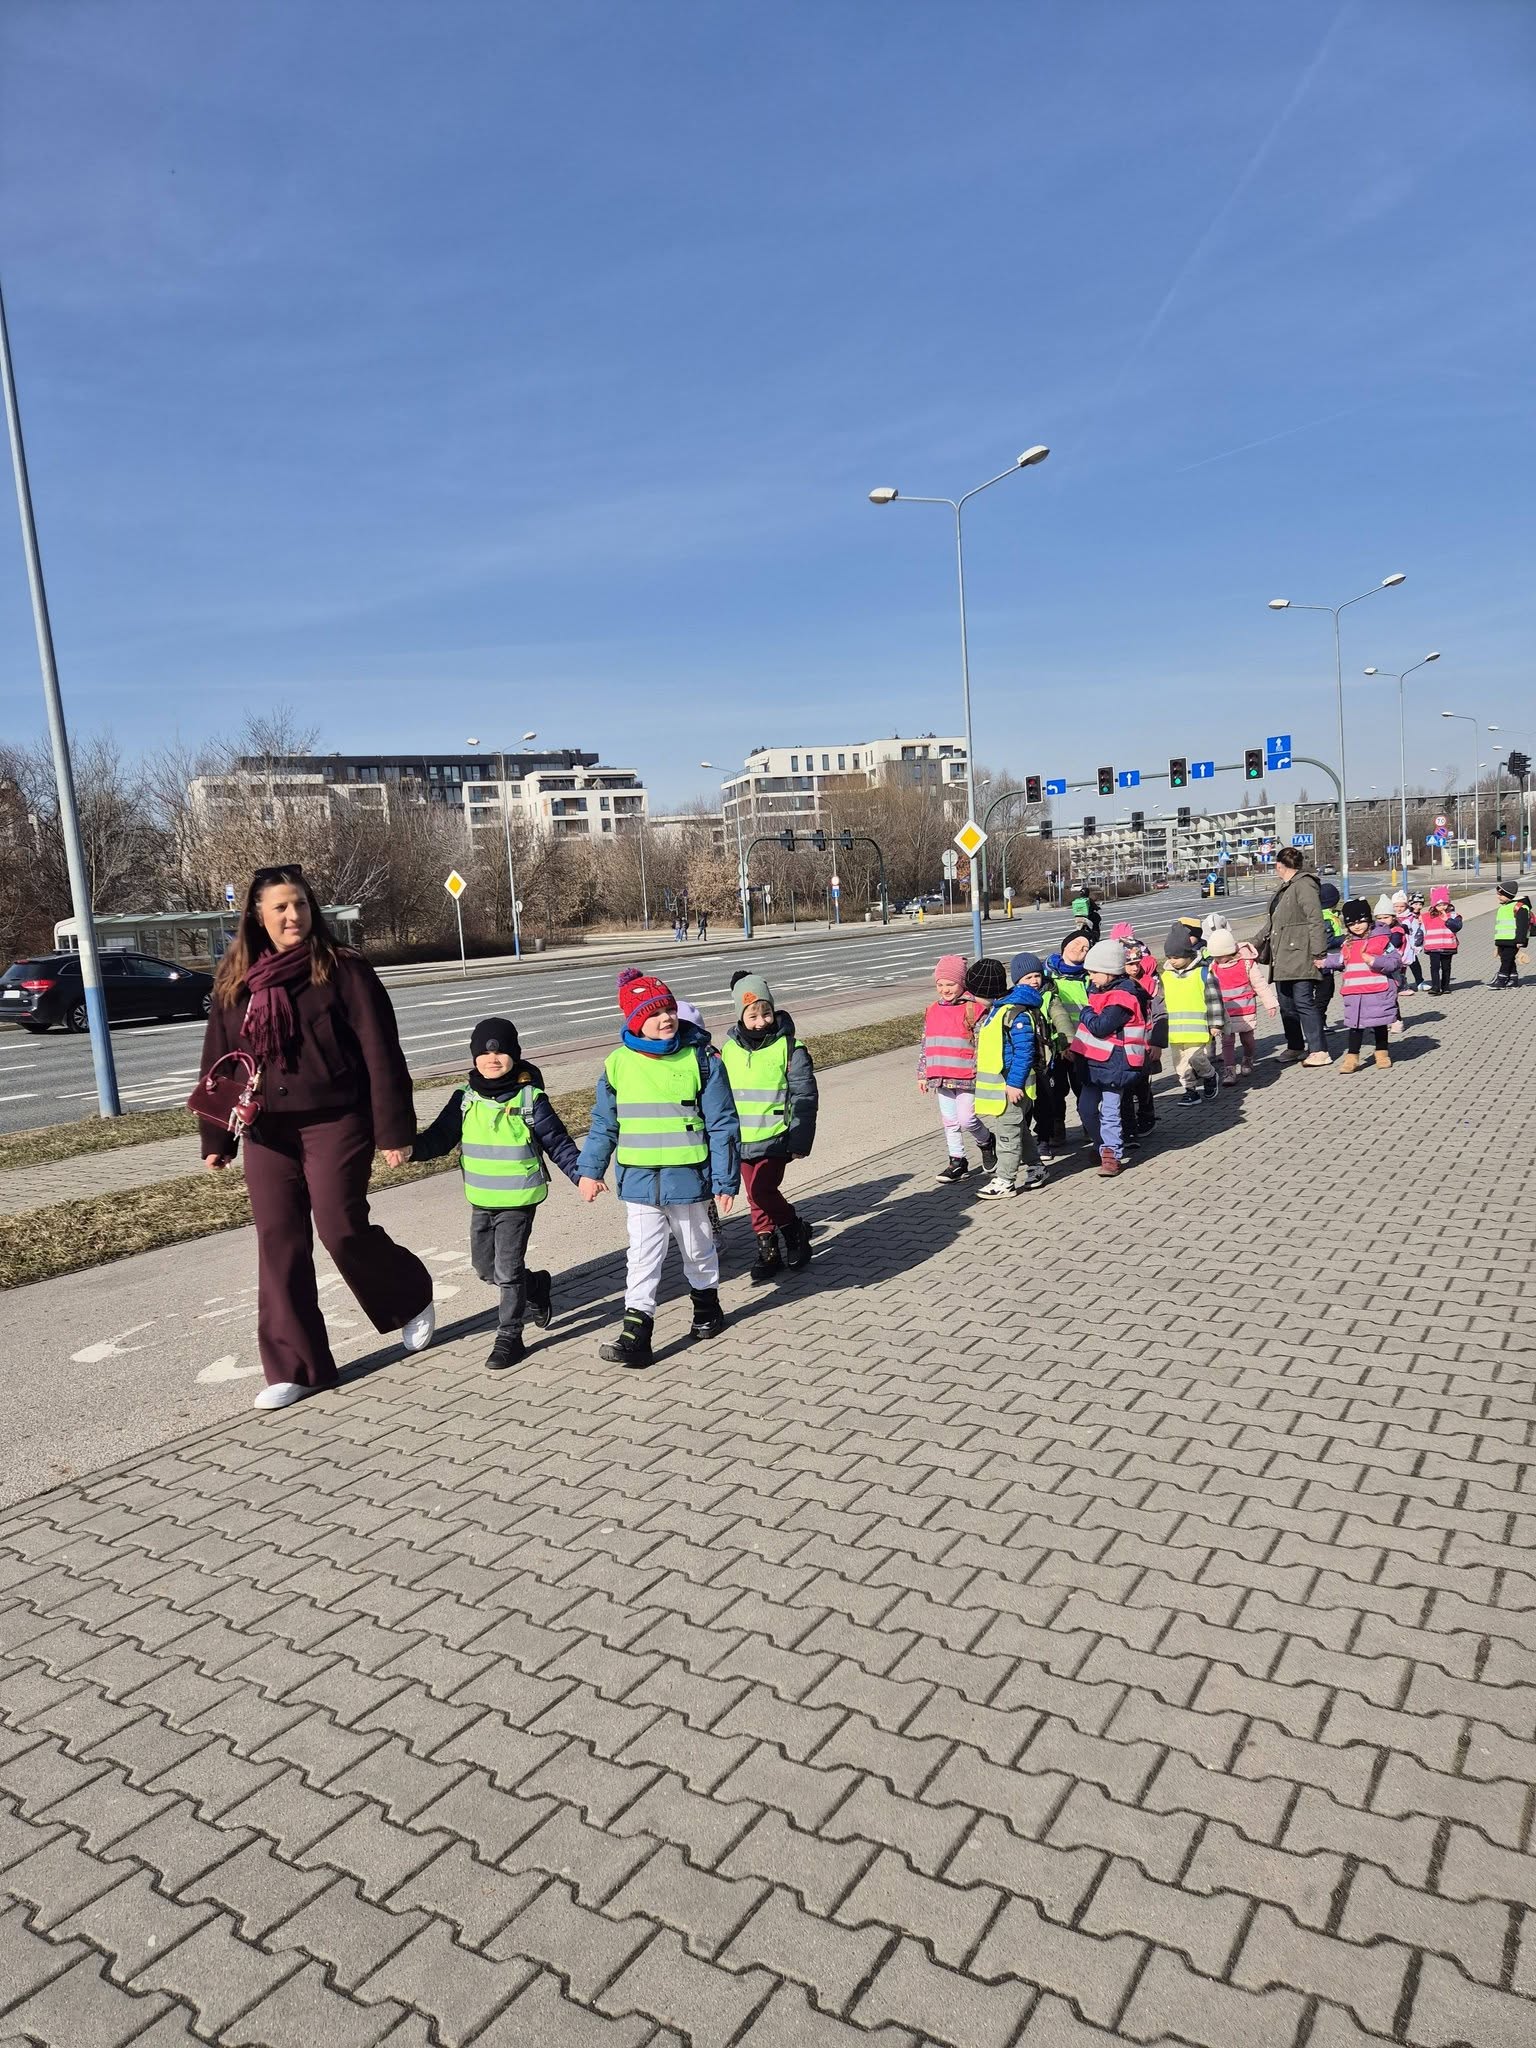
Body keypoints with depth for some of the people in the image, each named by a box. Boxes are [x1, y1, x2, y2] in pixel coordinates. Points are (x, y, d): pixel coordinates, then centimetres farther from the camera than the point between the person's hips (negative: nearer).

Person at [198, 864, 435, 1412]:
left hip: (336, 1124, -5)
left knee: (341, 1228, -8)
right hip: (267, 1133, 5)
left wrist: (394, 1131, -11)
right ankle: (294, 1368, 16)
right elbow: (217, 1064, 13)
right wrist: (215, 1139, 12)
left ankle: (412, 1300, 22)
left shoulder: (344, 970, -6)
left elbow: (381, 1055, -8)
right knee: (279, 1246, 5)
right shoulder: (235, 982, 8)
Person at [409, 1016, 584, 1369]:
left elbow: (558, 1142, -3)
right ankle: (537, 1288, 40)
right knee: (484, 1266, 15)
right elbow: (440, 1136, 4)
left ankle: (509, 1337, 8)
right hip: (481, 1201, 5)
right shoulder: (465, 1099, 1)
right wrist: (412, 1148, -15)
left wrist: (581, 1175, -10)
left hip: (518, 1200, -5)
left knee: (507, 1268, -5)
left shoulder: (529, 1099, -9)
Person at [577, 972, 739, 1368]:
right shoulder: (618, 1064, -2)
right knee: (642, 1257, 0)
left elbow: (722, 1125, -6)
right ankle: (635, 1335, 3)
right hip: (638, 1182, 1)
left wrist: (725, 1182, -8)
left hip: (689, 1179, -1)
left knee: (697, 1249, 19)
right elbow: (603, 1125, 8)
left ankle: (706, 1305, 42)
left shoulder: (700, 1060, -9)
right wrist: (589, 1170, 5)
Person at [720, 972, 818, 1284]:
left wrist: (800, 1141, -11)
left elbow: (805, 1097, -7)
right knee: (756, 1197, 11)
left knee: (762, 1190, -15)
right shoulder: (730, 1048, 5)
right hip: (743, 1139, 5)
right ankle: (768, 1250, 25)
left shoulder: (789, 1047, -9)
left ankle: (796, 1230, 10)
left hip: (775, 1138, -5)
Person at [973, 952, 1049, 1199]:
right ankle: (1035, 1170, 32)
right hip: (1001, 1081, 10)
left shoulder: (1019, 1015, -20)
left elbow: (1024, 1053, -22)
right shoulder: (1000, 1007, 10)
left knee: (1008, 1131, -1)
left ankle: (1005, 1181, 8)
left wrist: (1015, 1083, -23)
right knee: (1019, 1129, 20)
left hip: (1011, 1084, -10)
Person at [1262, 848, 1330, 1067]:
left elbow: (1315, 921, -17)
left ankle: (1318, 1051, -6)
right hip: (1282, 958, 10)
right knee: (1286, 1005, 14)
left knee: (1304, 1003, -10)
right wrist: (1259, 946, 31)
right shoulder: (1283, 888, 18)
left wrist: (1318, 953, -20)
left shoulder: (1304, 885, -11)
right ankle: (1295, 1047, 25)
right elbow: (1271, 921, 28)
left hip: (1299, 956, -10)